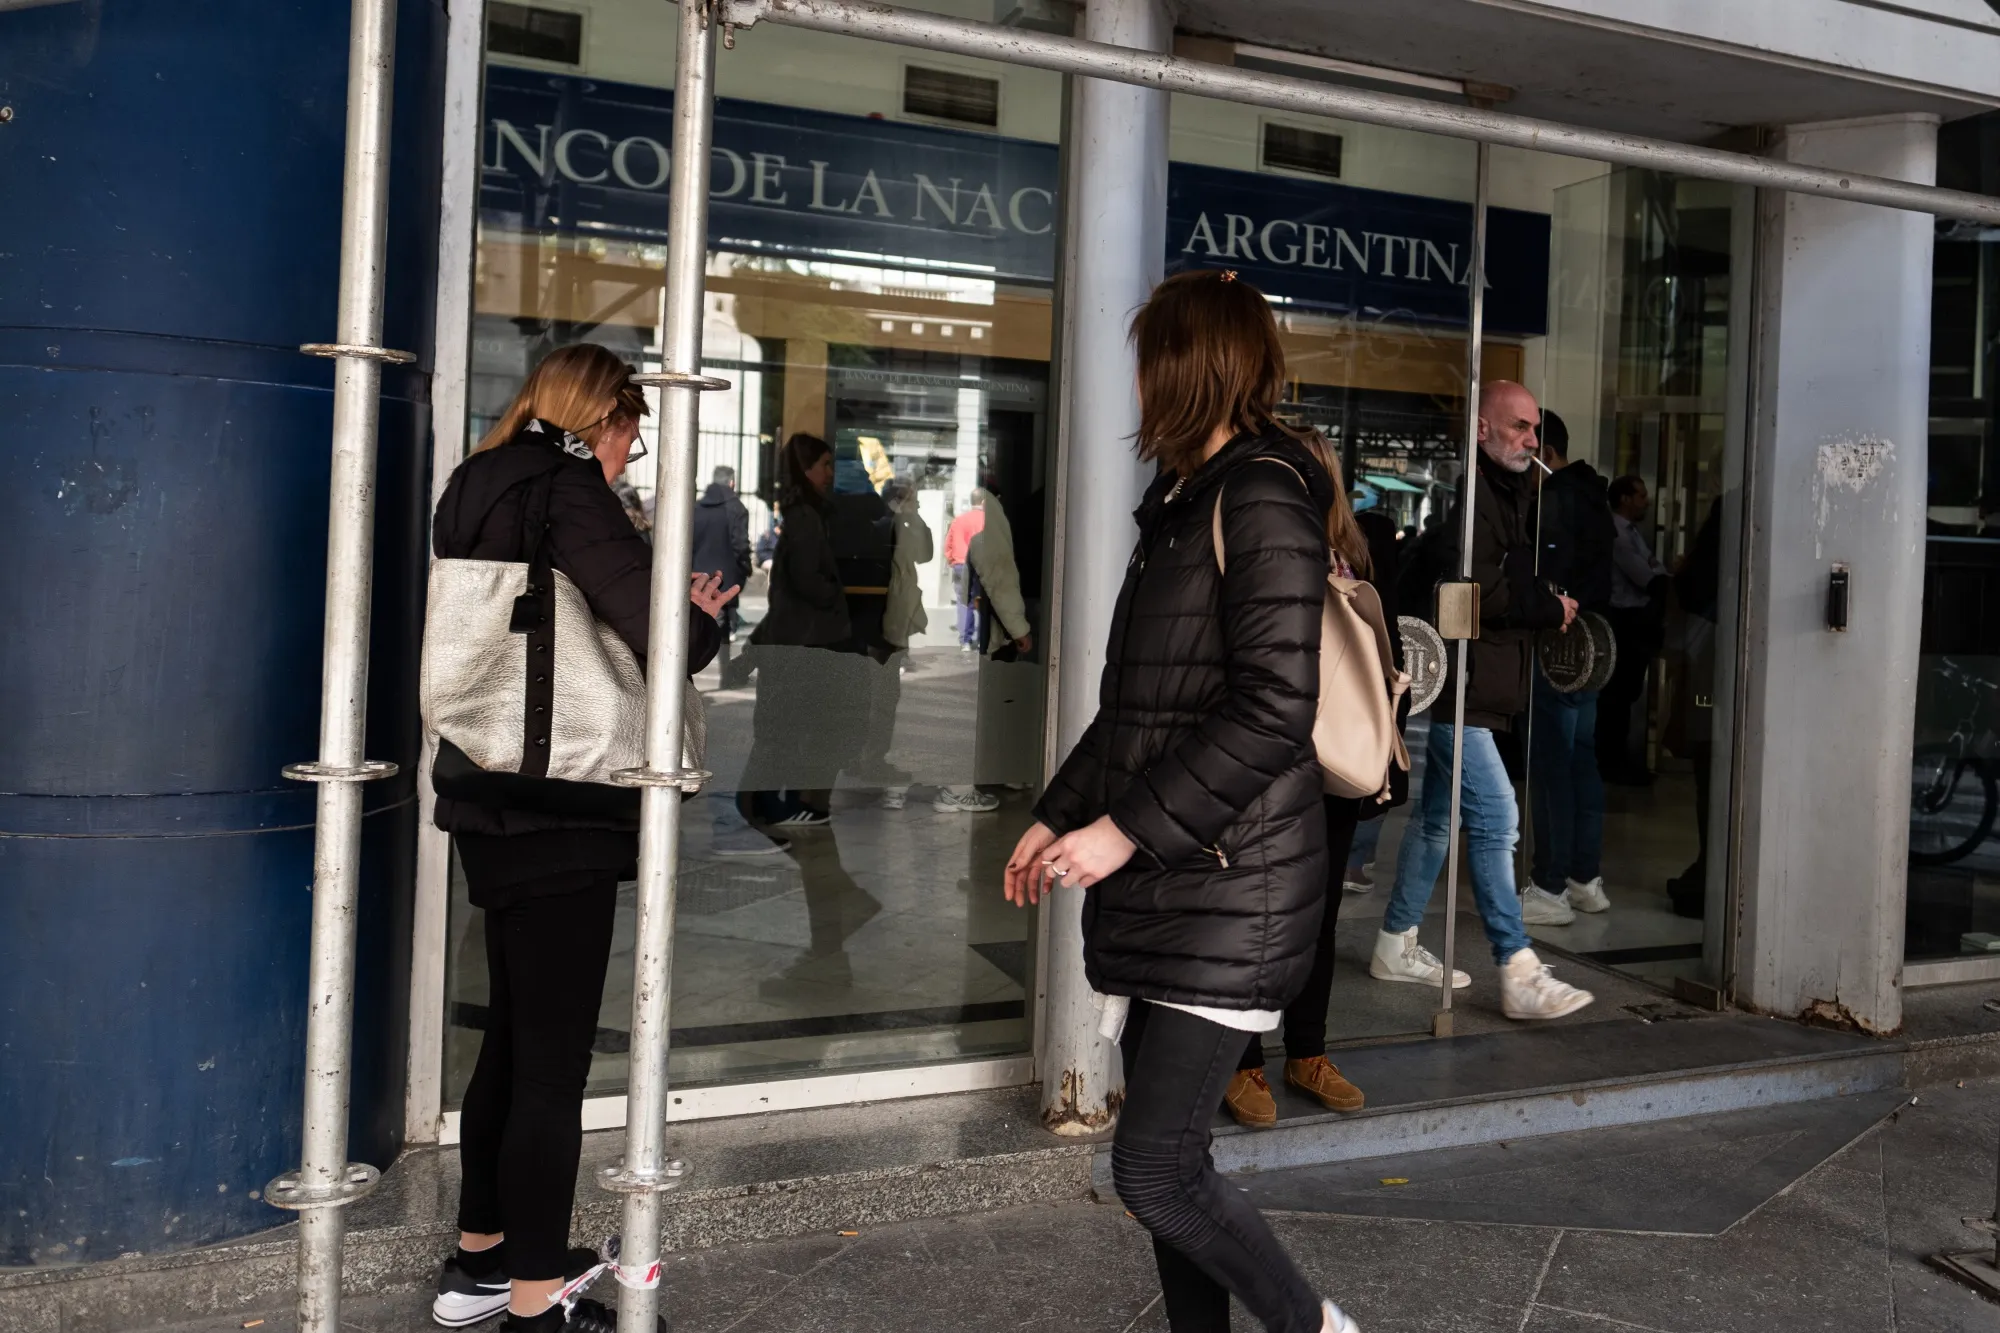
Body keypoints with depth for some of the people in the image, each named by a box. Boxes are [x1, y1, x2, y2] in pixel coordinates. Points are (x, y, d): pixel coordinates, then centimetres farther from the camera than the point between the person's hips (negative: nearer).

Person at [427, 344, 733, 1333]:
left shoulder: (483, 488, 14)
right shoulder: (566, 486, -14)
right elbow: (662, 637, -23)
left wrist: (667, 607, 11)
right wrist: (701, 617, -2)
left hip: (494, 803, 10)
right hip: (556, 808, -10)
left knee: (514, 1036, 20)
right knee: (554, 1057, -2)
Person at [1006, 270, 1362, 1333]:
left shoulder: (1261, 493, -12)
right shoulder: (1182, 500, 18)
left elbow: (1272, 708, -21)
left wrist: (1127, 830, -18)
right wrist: (1058, 817, 21)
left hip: (1228, 887, -9)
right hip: (1159, 885, 9)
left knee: (1153, 1171, -7)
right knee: (1166, 1159, 12)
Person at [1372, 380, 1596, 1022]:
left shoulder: (1504, 492, 19)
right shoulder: (1469, 492, -14)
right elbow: (1476, 591, -21)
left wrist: (1549, 604, 2)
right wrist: (1551, 609, -10)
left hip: (1474, 691, 11)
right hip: (1460, 686, -11)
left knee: (1436, 816, 15)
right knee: (1496, 818, -12)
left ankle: (1397, 945, 25)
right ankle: (1519, 975, -10)